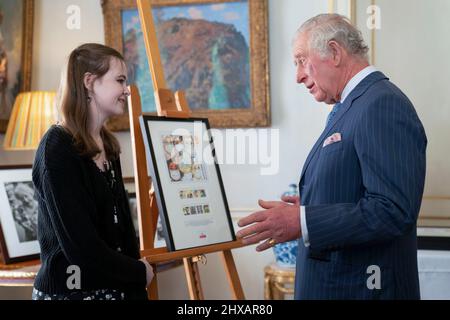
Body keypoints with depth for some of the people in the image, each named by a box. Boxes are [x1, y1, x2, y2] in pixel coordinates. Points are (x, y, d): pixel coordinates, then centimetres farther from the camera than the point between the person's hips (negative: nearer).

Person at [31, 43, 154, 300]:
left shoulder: (107, 145, 9)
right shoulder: (57, 148, -16)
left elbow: (121, 223, 8)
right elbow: (81, 245, -20)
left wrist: (135, 283, -3)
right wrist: (140, 272, -8)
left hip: (117, 287, 7)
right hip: (70, 290, -7)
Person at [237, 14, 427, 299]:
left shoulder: (383, 106, -17)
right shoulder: (348, 108, 14)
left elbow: (392, 210, -25)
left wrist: (302, 222, -24)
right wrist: (309, 209, 9)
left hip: (360, 287, -9)